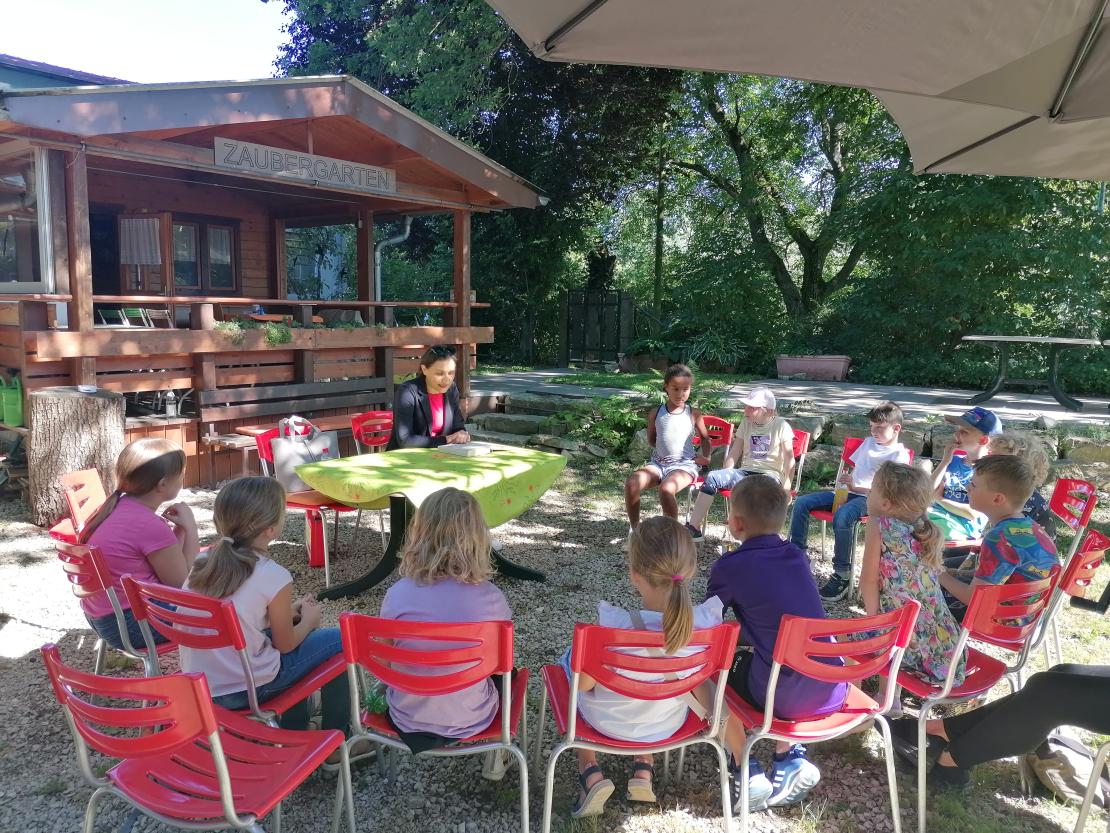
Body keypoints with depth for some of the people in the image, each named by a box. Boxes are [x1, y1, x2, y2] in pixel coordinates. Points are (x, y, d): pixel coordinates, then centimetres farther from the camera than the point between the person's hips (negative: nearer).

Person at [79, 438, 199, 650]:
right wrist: (190, 528, -9)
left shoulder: (117, 507, 3)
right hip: (133, 624, -10)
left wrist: (179, 529, -3)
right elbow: (184, 583, -12)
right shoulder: (149, 526, -25)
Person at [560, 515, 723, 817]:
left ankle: (591, 773, 19)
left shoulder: (612, 624, -37)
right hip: (668, 724, 3)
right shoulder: (708, 620, -28)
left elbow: (584, 684, -22)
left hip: (608, 722, -3)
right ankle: (644, 771, 31)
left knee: (568, 658, 26)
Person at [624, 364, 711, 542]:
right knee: (631, 483, -26)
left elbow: (704, 438, 19)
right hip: (658, 462, 3)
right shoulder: (656, 414, 7)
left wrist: (706, 457, 5)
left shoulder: (694, 415, 4)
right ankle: (634, 528, -8)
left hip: (684, 464, -3)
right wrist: (663, 449, 4)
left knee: (666, 489, -36)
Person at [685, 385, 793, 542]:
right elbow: (733, 454, 14)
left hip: (770, 474, -4)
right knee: (712, 477, -21)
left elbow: (789, 458, -7)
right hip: (745, 471, 4)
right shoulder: (746, 425, 14)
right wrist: (724, 478, 2)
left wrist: (786, 485, -19)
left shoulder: (781, 426, 0)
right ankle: (693, 528, -22)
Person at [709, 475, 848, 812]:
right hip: (833, 690, 6)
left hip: (784, 697, -6)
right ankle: (790, 758, 24)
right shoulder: (798, 555, 9)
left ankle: (748, 772, 14)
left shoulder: (730, 565, -6)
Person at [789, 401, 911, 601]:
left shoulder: (899, 455, -3)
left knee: (842, 517, -39)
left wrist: (856, 487, -15)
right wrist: (846, 478, 9)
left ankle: (842, 575, -28)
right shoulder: (868, 442, 21)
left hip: (868, 499, -8)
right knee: (801, 503, -10)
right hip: (847, 492, 8)